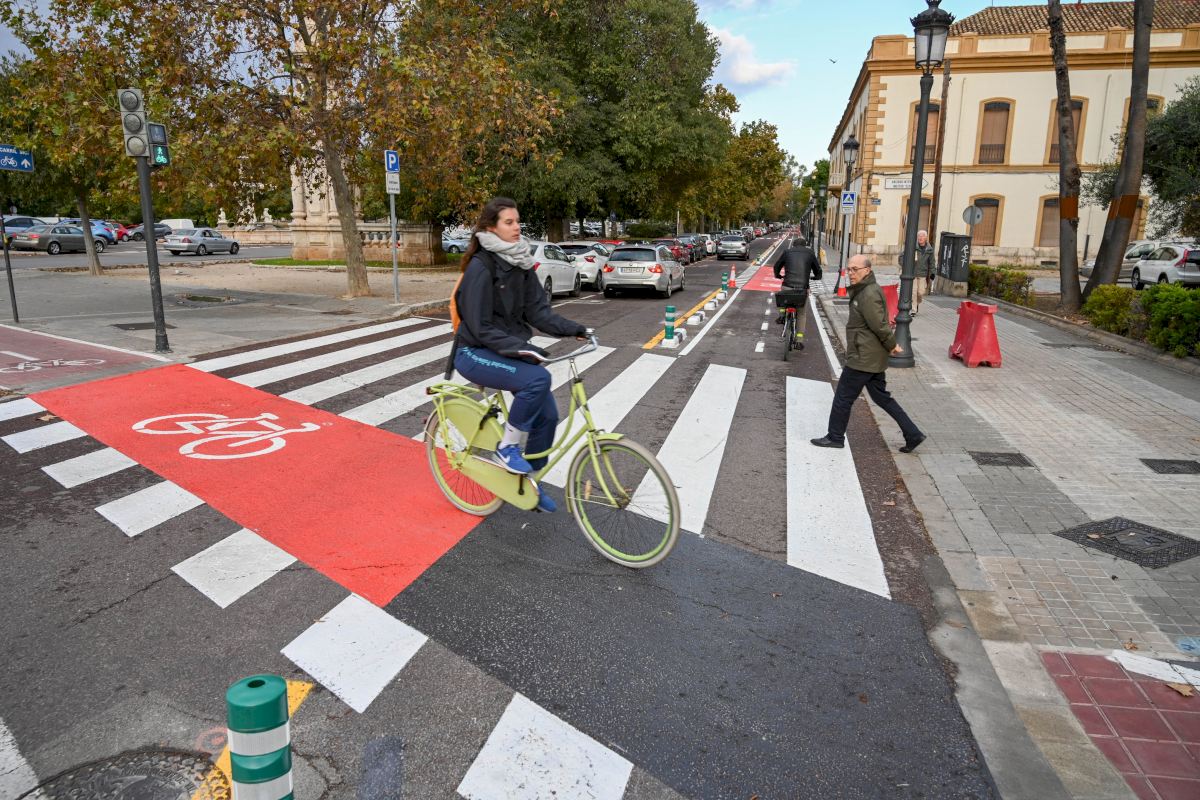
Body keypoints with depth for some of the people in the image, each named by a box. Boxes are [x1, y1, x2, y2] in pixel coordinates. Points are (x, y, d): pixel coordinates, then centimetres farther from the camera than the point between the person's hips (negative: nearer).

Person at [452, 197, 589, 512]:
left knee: (547, 414, -2)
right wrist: (519, 348, -30)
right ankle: (506, 447, -12)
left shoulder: (521, 264, 4)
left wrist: (575, 329, -12)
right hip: (476, 353, -7)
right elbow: (481, 328, -20)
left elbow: (537, 311, 1)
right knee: (538, 378, -32)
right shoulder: (480, 266, -18)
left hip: (508, 350, 7)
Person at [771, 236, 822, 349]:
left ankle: (782, 315, 17)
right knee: (802, 314, 15)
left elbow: (776, 266, 22)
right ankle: (799, 340, 11)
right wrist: (817, 277, 42)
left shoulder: (787, 252, 12)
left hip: (787, 286, 0)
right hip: (803, 288, 0)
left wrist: (778, 275, 43)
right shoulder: (810, 253, 12)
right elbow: (818, 270, 20)